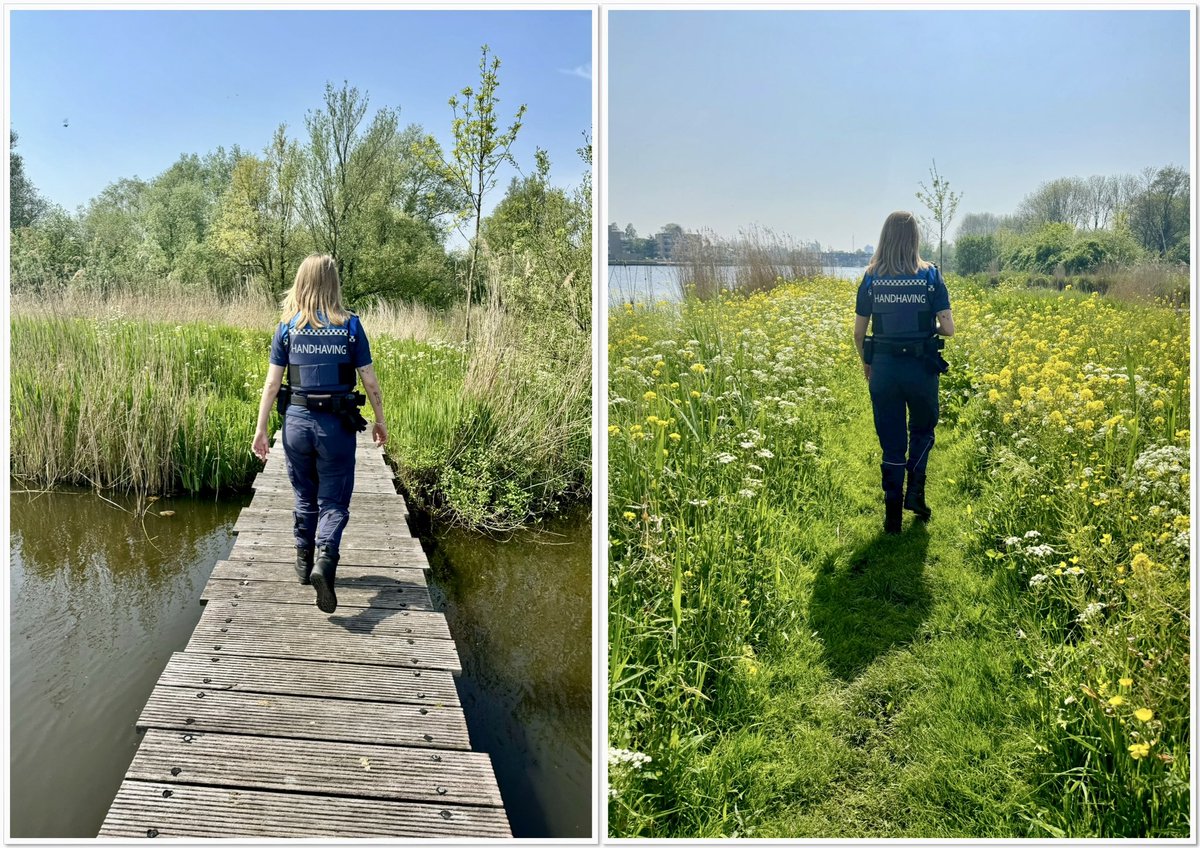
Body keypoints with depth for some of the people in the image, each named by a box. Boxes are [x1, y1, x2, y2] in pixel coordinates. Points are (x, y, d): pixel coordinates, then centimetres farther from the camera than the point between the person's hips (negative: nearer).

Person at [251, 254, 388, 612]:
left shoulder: (287, 326, 0)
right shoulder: (350, 325, -4)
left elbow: (272, 383, -1)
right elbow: (370, 381, -1)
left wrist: (261, 428, 4)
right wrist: (380, 421, 11)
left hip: (297, 421, 2)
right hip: (337, 423, -2)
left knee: (305, 497, 19)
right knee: (334, 501, 5)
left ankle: (305, 562, 31)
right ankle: (324, 559, -18)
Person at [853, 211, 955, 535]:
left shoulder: (871, 278, -1)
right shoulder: (930, 275, -5)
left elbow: (858, 332, 2)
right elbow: (948, 328, -7)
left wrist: (866, 363, 18)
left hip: (883, 366, 1)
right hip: (921, 368, -1)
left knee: (891, 442, 10)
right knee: (922, 431, 24)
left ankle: (893, 516, 12)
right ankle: (915, 493, 13)